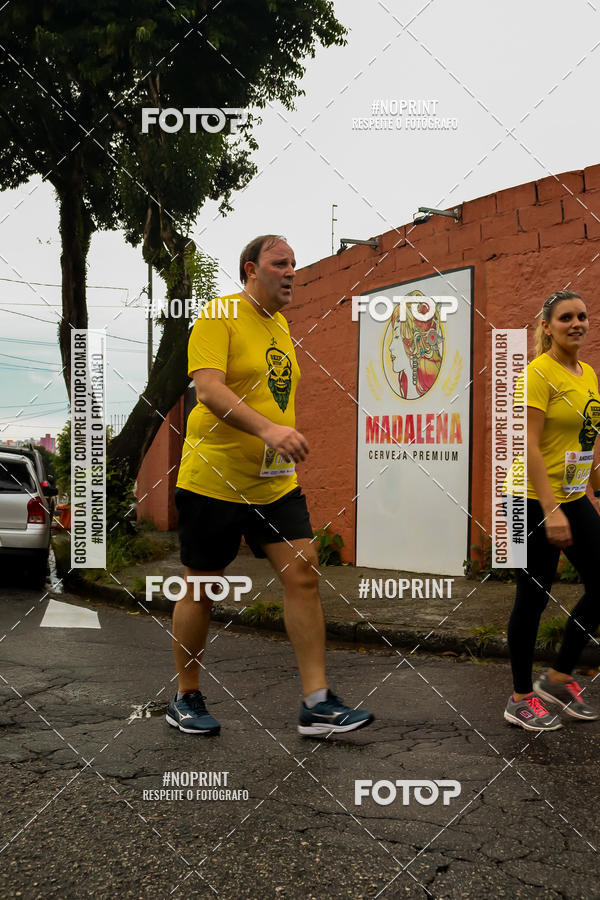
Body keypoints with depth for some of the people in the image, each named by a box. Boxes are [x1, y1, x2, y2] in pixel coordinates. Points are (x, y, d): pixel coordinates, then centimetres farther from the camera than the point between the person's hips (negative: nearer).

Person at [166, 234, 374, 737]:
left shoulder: (280, 325, 15)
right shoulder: (219, 316, -9)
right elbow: (209, 388, -23)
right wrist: (269, 429, -35)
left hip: (276, 483, 7)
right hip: (214, 479, -6)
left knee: (303, 573, -4)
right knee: (201, 588, 5)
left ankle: (318, 703, 2)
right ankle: (186, 699, 23)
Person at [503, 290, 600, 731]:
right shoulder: (539, 373, -14)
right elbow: (529, 445, -20)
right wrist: (551, 509, -24)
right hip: (536, 501, -8)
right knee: (534, 598, 0)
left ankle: (559, 678, 24)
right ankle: (521, 699, 16)